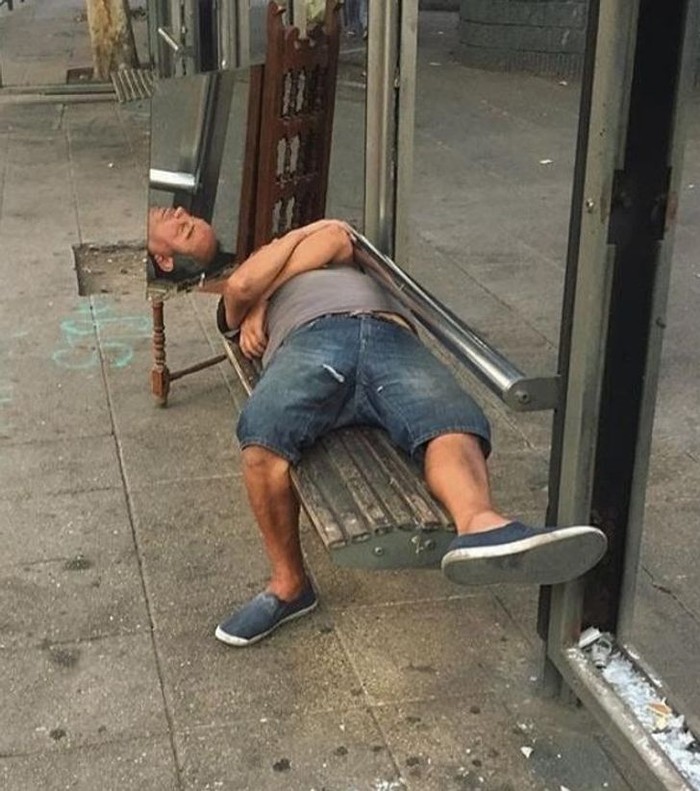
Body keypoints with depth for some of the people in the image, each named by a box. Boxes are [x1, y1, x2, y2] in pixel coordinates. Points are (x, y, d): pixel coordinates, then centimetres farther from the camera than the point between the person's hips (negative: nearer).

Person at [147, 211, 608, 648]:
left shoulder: (348, 264, 50)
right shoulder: (245, 309, 45)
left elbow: (335, 239, 29)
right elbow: (240, 287, 23)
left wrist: (261, 303, 29)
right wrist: (305, 230, 33)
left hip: (392, 335, 1)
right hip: (310, 336, -1)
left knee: (455, 429, -34)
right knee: (263, 438, -35)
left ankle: (479, 526, -62)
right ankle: (289, 584, -19)